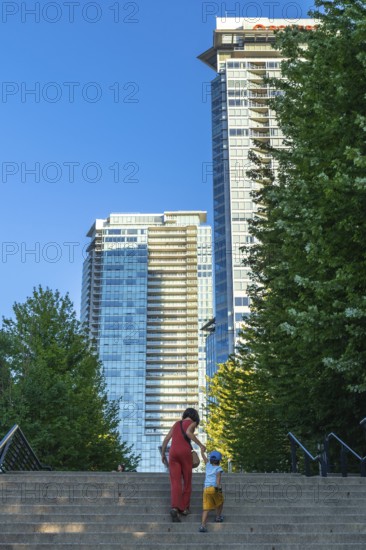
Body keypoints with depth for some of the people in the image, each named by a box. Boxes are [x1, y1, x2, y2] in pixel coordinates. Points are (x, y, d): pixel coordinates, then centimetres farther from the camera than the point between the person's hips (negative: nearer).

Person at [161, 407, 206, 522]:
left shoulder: (176, 424, 25)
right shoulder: (193, 423, 9)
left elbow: (166, 440, 19)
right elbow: (188, 432, -15)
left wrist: (163, 455, 26)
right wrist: (200, 445, -12)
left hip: (173, 452, 4)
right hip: (185, 452, -4)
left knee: (175, 483, -4)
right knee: (187, 481, 14)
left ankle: (175, 508, -23)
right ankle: (184, 507, 16)